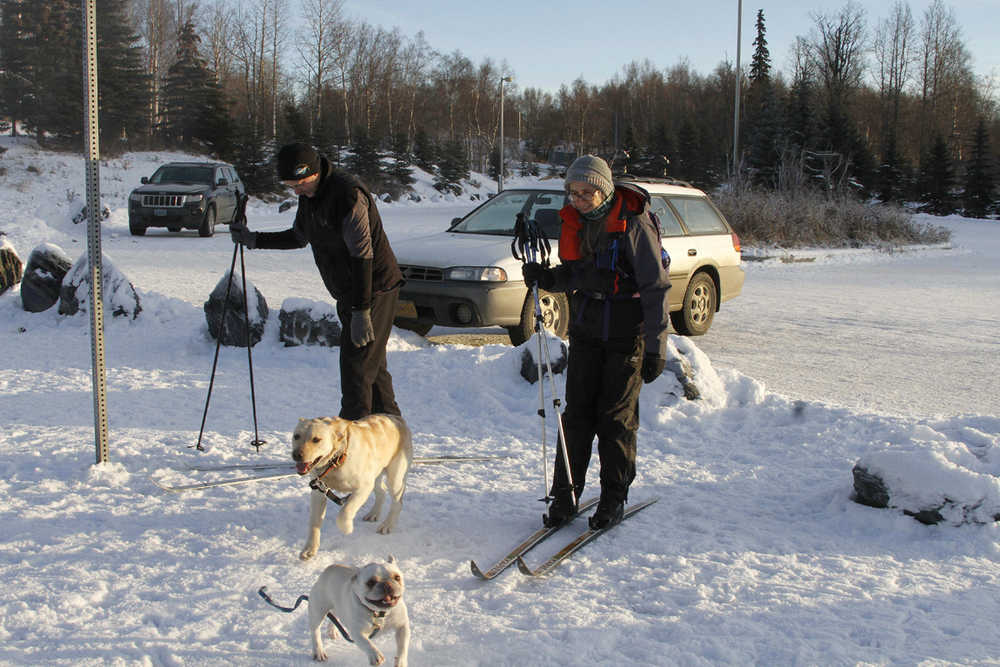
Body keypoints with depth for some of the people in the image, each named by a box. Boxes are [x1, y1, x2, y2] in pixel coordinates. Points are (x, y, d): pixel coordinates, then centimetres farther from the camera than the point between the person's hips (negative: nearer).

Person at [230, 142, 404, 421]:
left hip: (374, 290, -9)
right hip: (349, 293, 10)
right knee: (372, 364, 15)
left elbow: (362, 255, -25)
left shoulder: (348, 193, -23)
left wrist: (361, 311, -27)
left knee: (356, 365, -10)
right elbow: (299, 237, 25)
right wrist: (254, 239, 16)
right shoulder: (309, 196, 7)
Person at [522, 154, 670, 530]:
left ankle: (614, 498, 13)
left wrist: (656, 347, -16)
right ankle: (565, 495, 11)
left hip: (626, 334, -5)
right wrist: (548, 279, -9)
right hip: (586, 330, 5)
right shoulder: (575, 221, 4)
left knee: (616, 418, 0)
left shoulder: (633, 224, -15)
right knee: (577, 413, 4)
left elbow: (655, 288, -14)